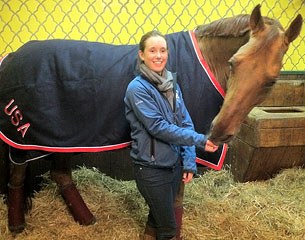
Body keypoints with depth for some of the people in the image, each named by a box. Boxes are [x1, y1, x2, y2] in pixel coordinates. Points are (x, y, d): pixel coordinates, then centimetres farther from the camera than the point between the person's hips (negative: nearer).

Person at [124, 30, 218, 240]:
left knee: (159, 215, 22)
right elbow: (158, 127, -22)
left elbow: (185, 123, 5)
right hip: (151, 168, -6)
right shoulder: (137, 88, -16)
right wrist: (200, 140, -21)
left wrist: (189, 162, -1)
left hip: (175, 164, 6)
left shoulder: (172, 84, 4)